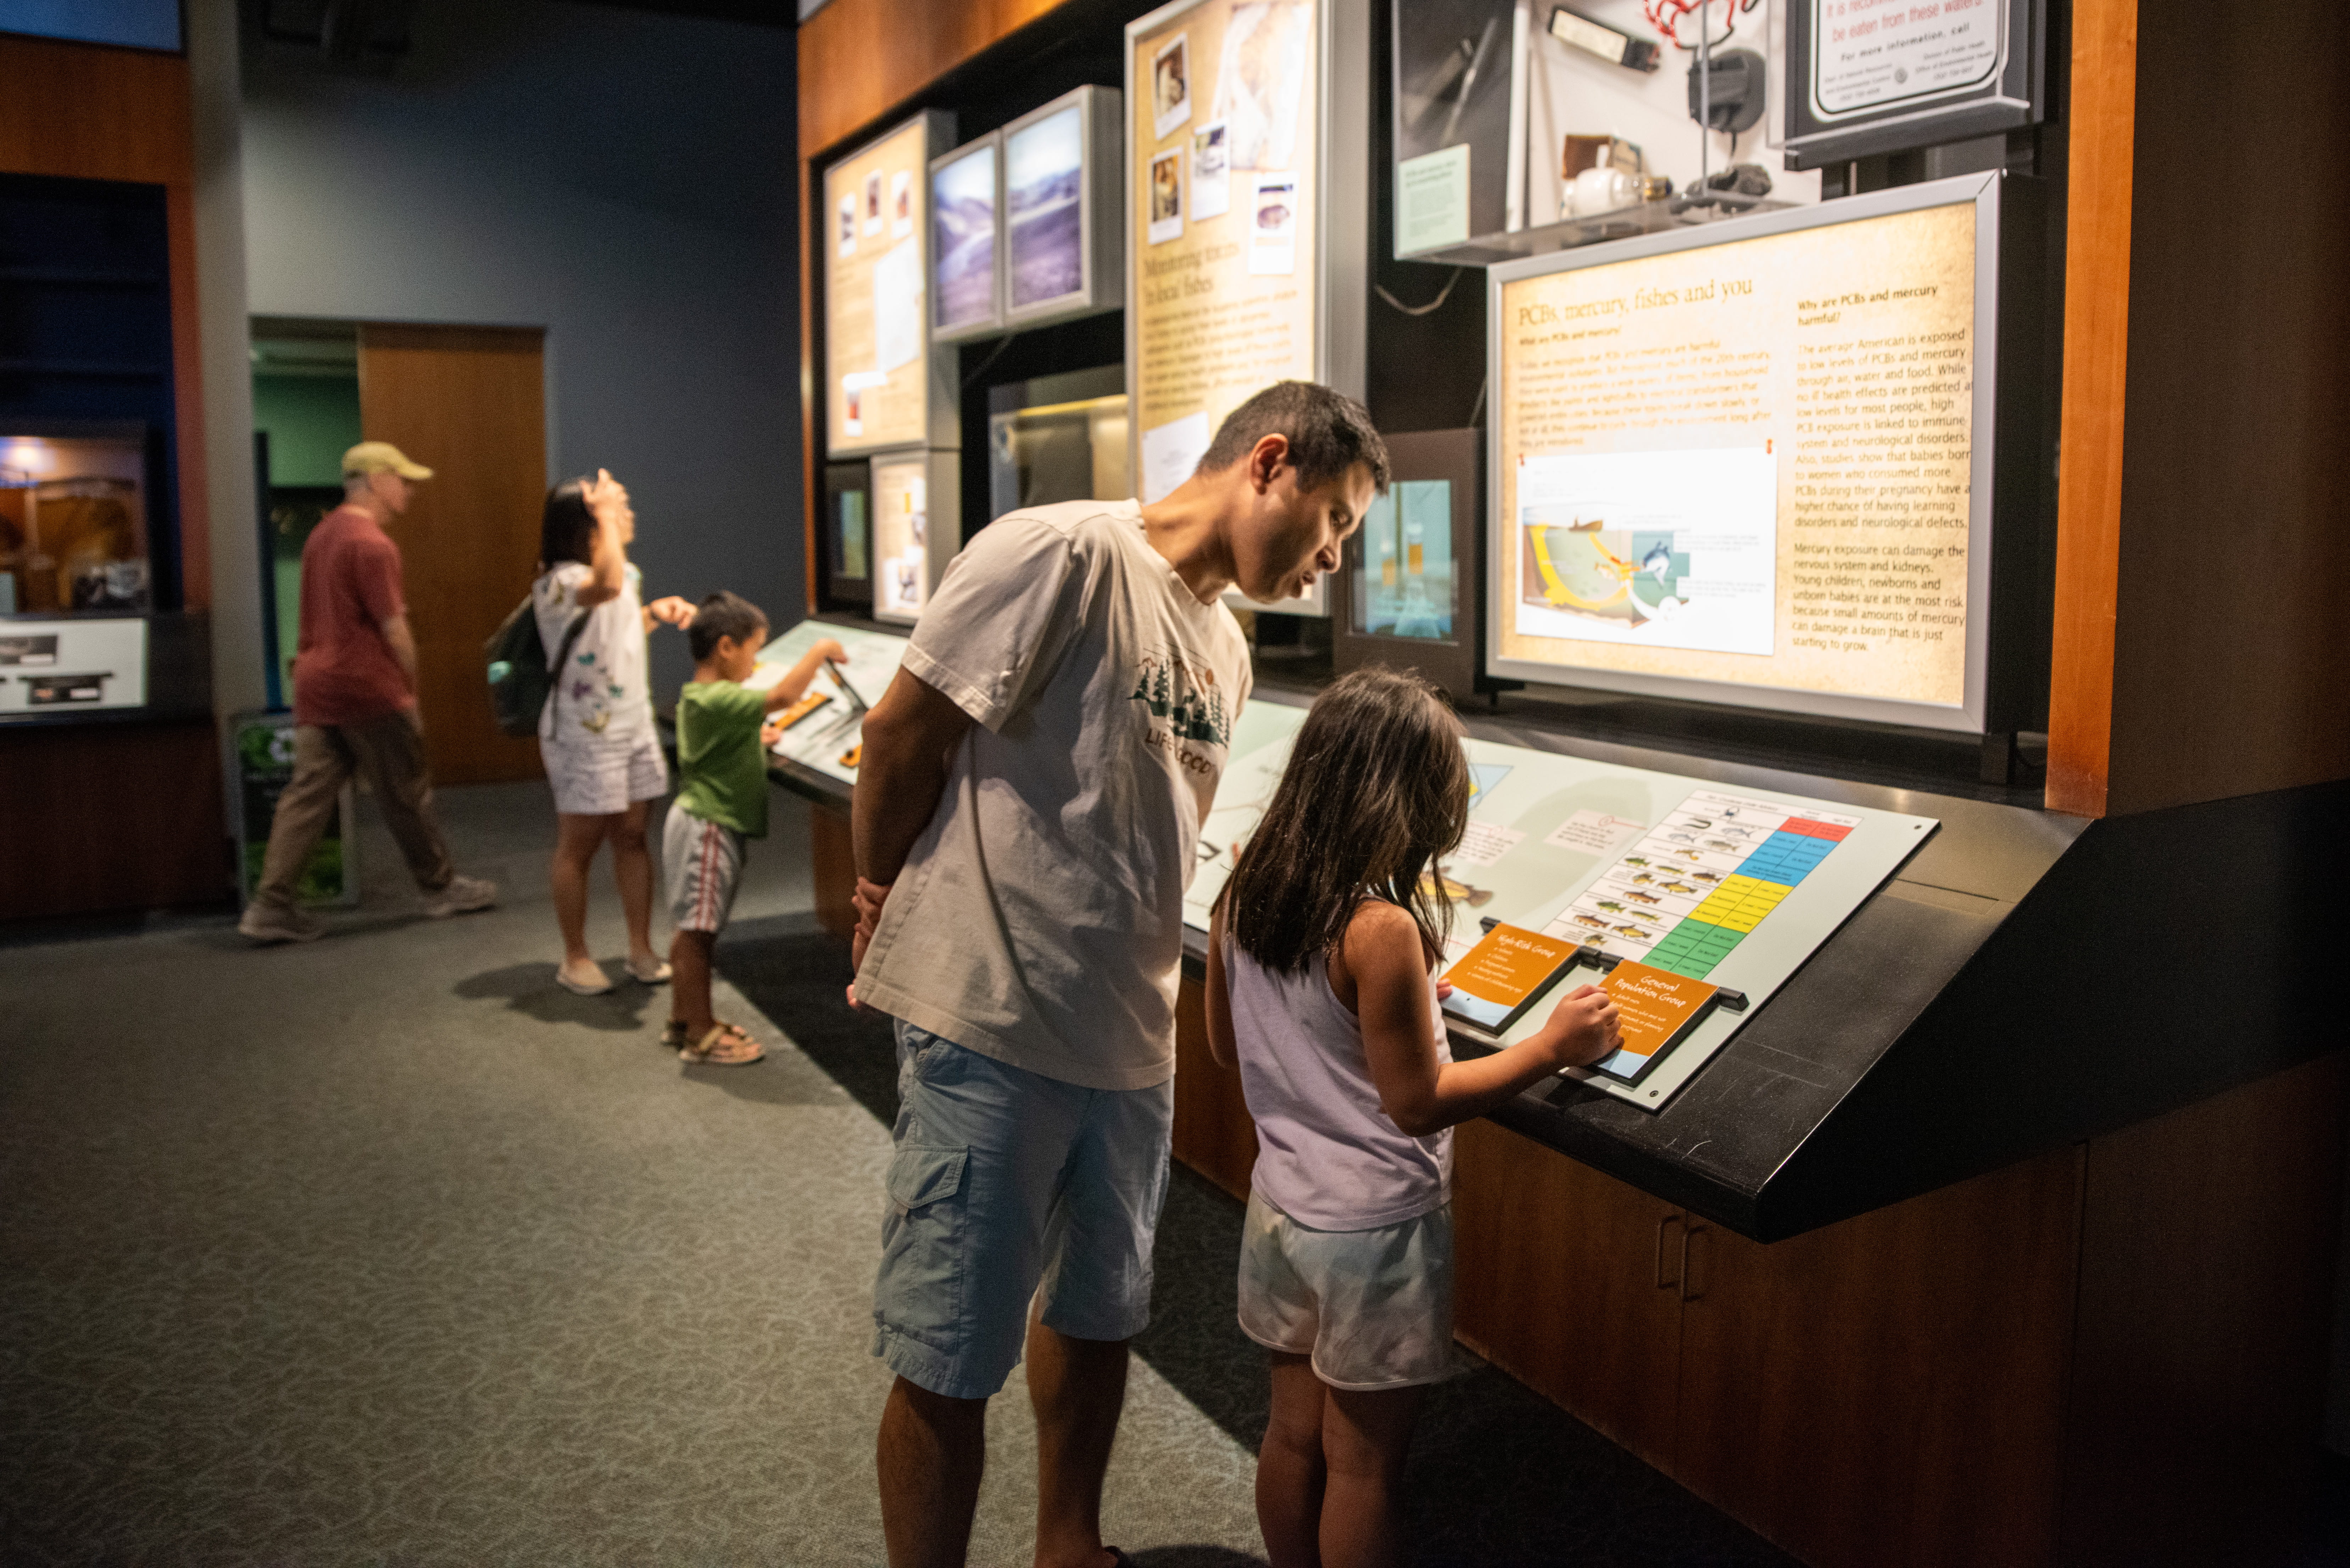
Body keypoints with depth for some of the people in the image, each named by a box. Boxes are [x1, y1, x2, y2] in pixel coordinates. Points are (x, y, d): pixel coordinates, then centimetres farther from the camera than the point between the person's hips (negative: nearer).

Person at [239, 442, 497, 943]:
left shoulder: (322, 535, 15)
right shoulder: (372, 544, -14)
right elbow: (393, 627, -15)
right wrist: (411, 686, -4)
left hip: (315, 683, 8)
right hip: (367, 687, -8)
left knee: (307, 796, 5)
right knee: (407, 796, 6)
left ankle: (271, 906, 2)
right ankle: (441, 888, 19)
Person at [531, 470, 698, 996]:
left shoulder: (628, 572, 8)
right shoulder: (559, 583, -20)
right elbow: (606, 587, -44)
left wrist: (656, 610, 6)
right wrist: (604, 514, -32)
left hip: (634, 724, 7)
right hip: (583, 733, -7)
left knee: (633, 835, 10)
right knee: (580, 844, 3)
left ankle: (641, 949, 19)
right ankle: (575, 958, 16)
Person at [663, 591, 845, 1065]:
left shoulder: (696, 698, 12)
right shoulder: (720, 701, -22)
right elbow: (784, 695, -32)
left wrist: (757, 739, 17)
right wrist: (820, 651, -20)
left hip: (703, 824, 11)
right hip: (708, 829, -11)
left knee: (692, 929, 17)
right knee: (698, 931, -3)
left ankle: (684, 1020, 28)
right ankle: (700, 1035, 4)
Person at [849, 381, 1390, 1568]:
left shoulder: (1225, 650, 12)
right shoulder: (1060, 554, -14)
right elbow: (900, 734, -11)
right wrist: (883, 895, 1)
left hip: (1131, 1036, 8)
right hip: (988, 1024, -8)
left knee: (1099, 1314, 22)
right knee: (949, 1364, 5)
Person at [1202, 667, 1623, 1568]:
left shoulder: (1239, 901, -3)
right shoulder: (1381, 932, -26)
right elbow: (1418, 1101, -20)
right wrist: (1553, 1046, -10)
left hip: (1281, 1207, 7)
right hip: (1374, 1230, -7)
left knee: (1294, 1433, 21)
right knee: (1361, 1461, 11)